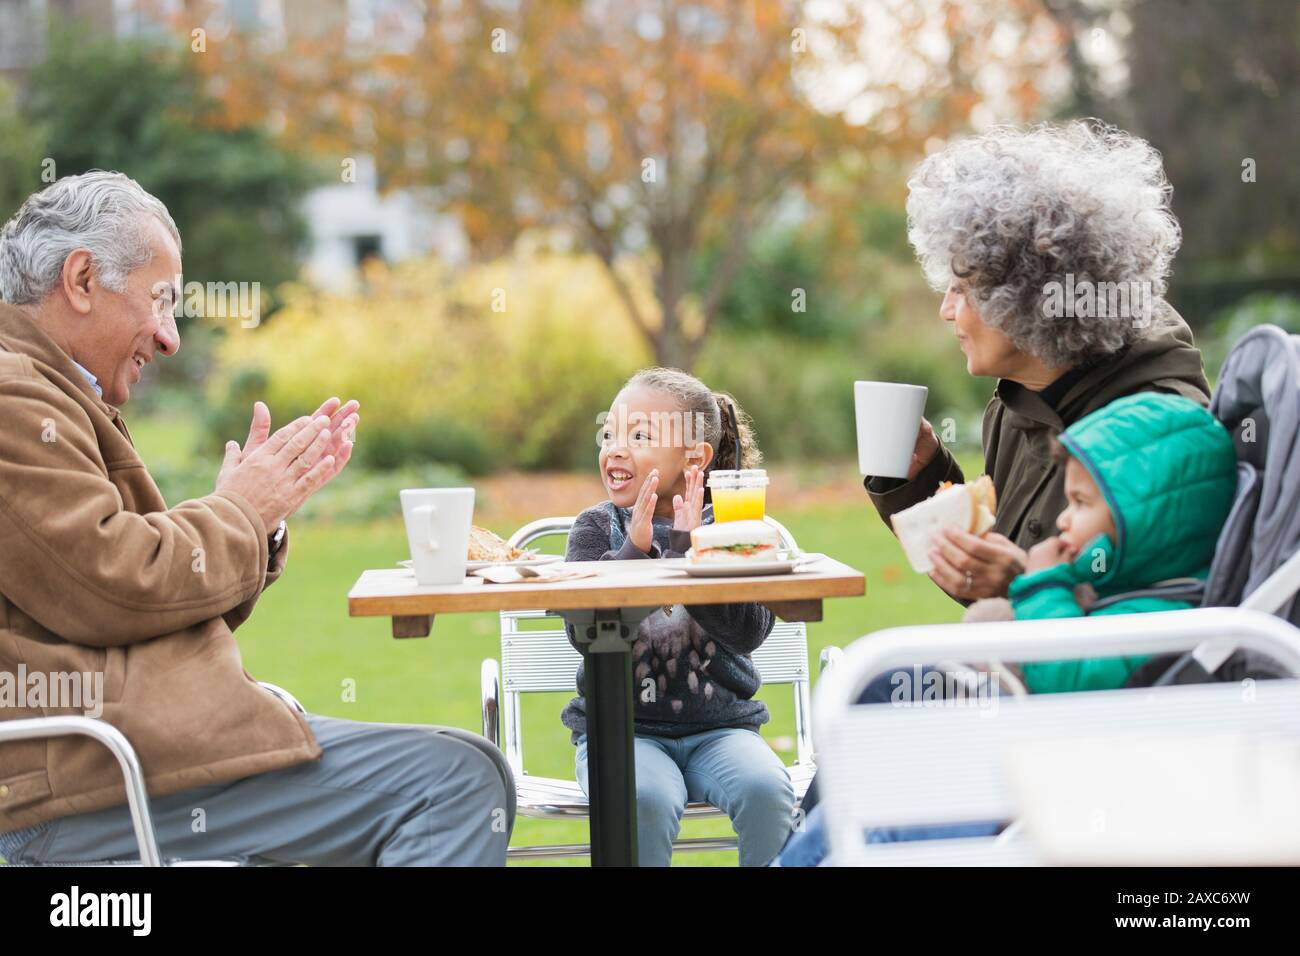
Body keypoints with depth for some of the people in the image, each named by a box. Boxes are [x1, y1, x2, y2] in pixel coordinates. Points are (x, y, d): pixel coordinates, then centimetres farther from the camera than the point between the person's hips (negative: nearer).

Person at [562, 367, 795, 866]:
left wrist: (691, 550, -20)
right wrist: (633, 550, -21)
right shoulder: (597, 528, 3)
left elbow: (749, 631, -12)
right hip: (620, 727, -1)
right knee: (646, 801, -31)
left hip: (718, 725, 1)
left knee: (766, 790, -28)